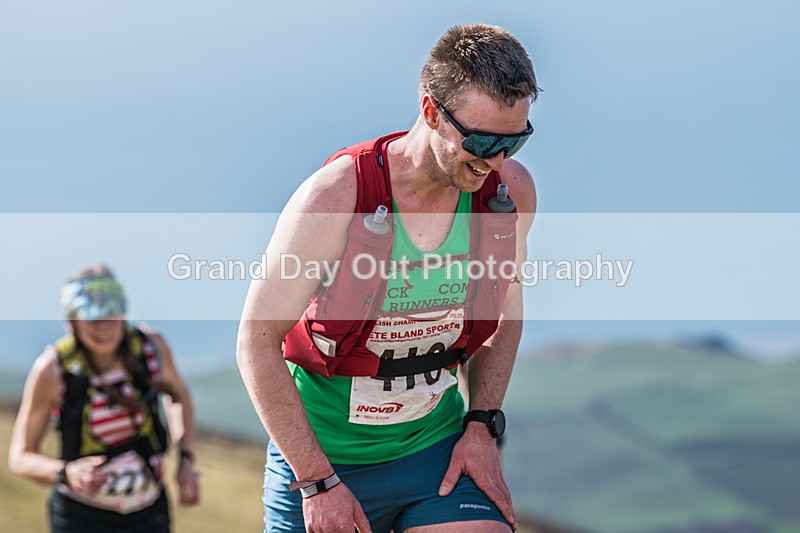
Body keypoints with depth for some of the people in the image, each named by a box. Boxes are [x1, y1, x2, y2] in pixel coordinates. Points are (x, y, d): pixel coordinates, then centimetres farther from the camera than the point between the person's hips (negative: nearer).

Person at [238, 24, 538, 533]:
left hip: (439, 447, 3)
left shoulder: (512, 191, -7)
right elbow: (257, 343, -15)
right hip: (320, 454, -3)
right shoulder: (334, 197, -20)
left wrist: (482, 427, 2)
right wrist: (317, 481, -16)